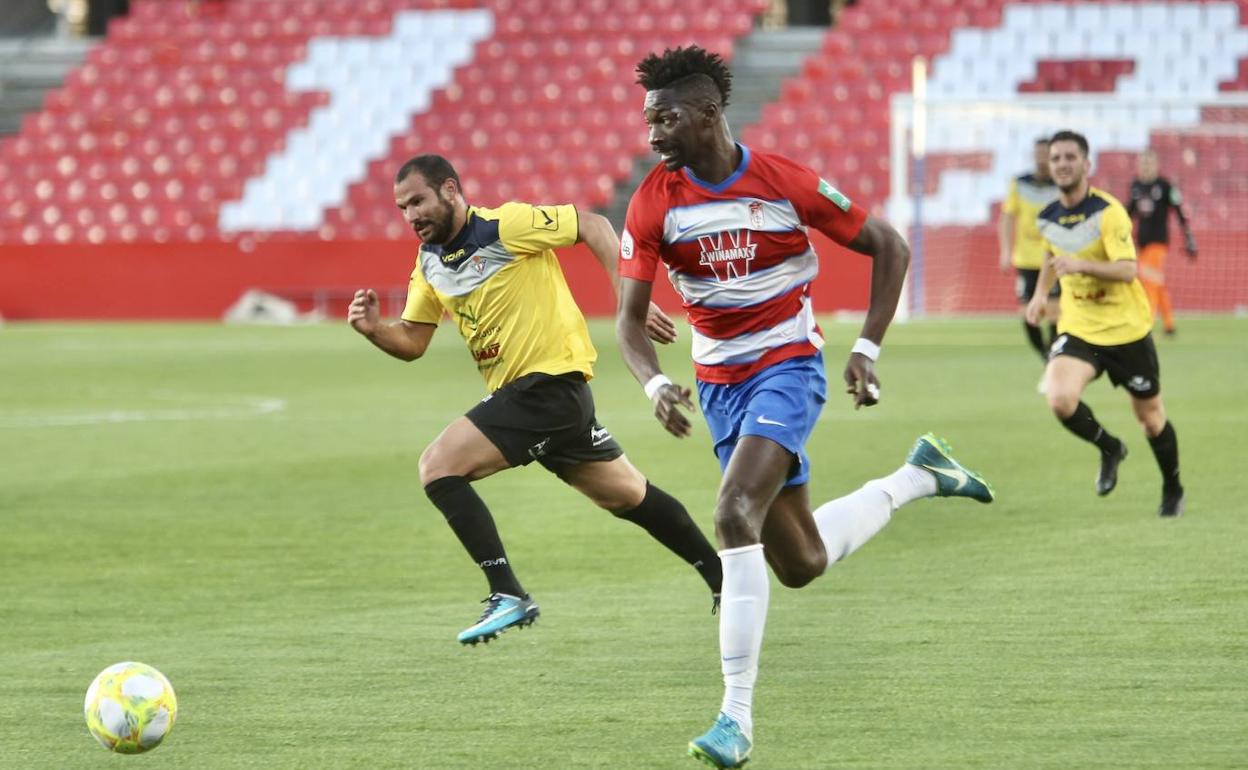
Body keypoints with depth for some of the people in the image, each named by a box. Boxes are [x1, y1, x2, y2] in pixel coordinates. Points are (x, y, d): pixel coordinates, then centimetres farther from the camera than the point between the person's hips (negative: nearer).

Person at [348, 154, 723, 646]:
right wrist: (373, 329, -8)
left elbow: (592, 226, -11)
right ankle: (723, 579, 28)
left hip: (551, 381, -9)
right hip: (515, 392, 9)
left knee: (439, 466, -17)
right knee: (625, 495, 16)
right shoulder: (429, 260, 10)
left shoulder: (505, 226, -15)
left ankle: (507, 595, -16)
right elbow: (411, 342, 13)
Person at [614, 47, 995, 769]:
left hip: (789, 369, -5)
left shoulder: (785, 183, -14)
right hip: (720, 385, 5)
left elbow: (889, 247, -3)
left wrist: (867, 349, -9)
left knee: (735, 517, -27)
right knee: (800, 563, 12)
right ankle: (917, 476, 40)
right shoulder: (654, 202, -7)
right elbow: (630, 318, -6)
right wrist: (656, 384, -25)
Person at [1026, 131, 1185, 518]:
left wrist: (1081, 265, -39)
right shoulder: (1049, 218, 2)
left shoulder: (1108, 212, -17)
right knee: (1060, 399, -22)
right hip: (1078, 328, 4)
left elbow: (1127, 269, -26)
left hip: (1126, 328, -4)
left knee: (1149, 414, 8)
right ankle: (1110, 449, 8)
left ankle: (1172, 489, 34)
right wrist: (1040, 292, 11)